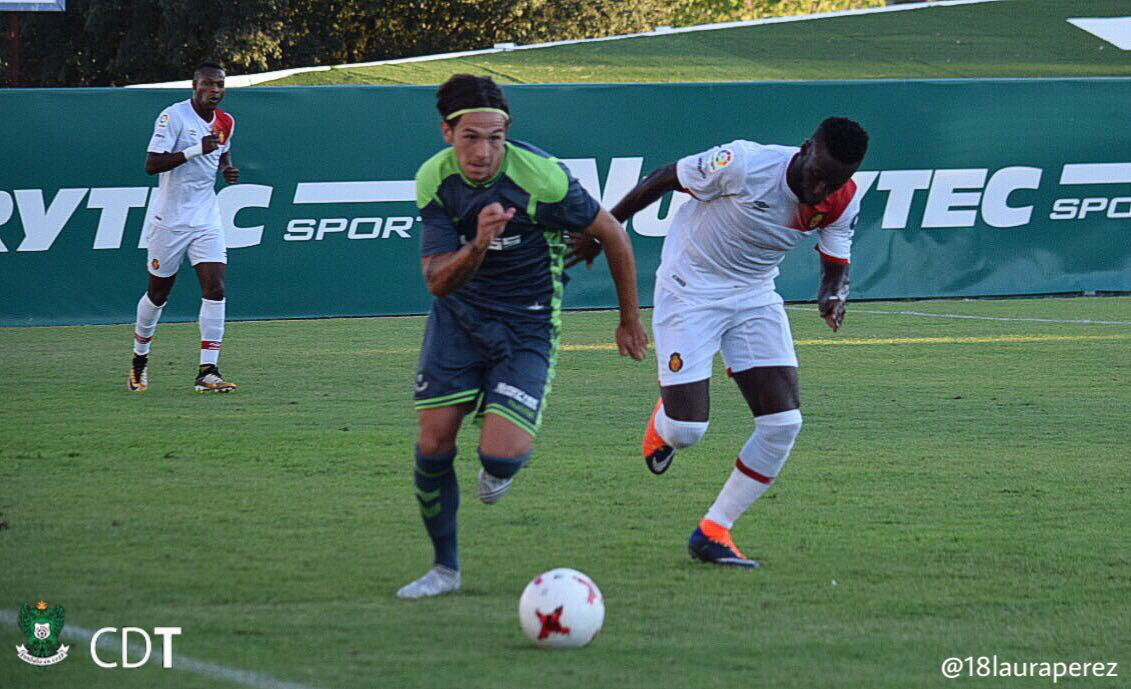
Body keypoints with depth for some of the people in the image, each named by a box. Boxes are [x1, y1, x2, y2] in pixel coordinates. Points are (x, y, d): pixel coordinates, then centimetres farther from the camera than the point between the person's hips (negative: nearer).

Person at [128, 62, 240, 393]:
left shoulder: (225, 122, 5)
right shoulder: (174, 116, -14)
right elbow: (151, 165, -22)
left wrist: (228, 168, 4)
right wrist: (196, 150, -29)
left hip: (207, 219, 4)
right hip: (169, 219, -4)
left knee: (215, 289, -12)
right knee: (158, 294, 9)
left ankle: (208, 372, -13)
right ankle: (139, 359, 33)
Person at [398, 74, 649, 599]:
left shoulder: (541, 178, -23)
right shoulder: (434, 180, -12)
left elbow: (612, 234, -8)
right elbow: (437, 281, -15)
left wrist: (630, 320, 3)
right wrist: (478, 246, -37)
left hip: (526, 326, -3)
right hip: (457, 318, 3)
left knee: (500, 457, -18)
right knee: (433, 445, -4)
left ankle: (500, 469, 23)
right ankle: (445, 567, 16)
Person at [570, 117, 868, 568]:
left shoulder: (842, 204, -13)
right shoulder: (743, 164, -28)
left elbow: (836, 267, 1)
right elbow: (663, 180, -14)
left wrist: (833, 295, -25)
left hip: (755, 295, 5)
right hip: (689, 290, -5)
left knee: (784, 423, -9)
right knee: (686, 429, -13)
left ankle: (713, 534, 5)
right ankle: (664, 422, 28)